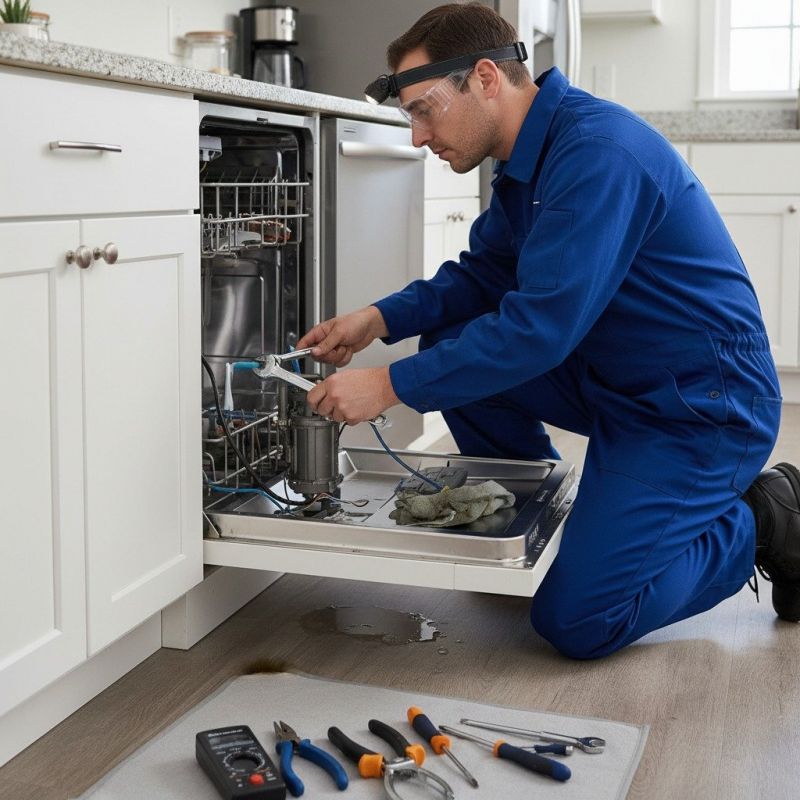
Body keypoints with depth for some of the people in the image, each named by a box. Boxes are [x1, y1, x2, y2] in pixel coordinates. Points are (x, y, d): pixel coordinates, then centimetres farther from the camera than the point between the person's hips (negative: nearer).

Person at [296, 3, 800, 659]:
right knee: (452, 343, 0)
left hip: (699, 405, -9)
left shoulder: (599, 152, -25)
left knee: (577, 623, -13)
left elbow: (539, 327, -30)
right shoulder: (527, 161, 5)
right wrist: (380, 319, -1)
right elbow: (483, 272, 14)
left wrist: (392, 386, -24)